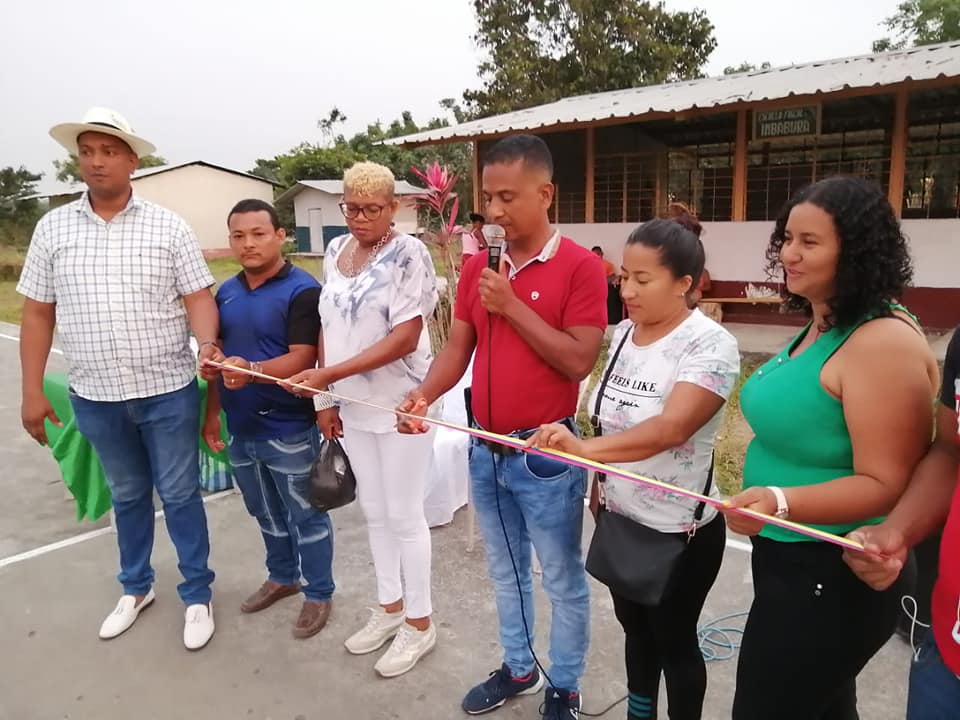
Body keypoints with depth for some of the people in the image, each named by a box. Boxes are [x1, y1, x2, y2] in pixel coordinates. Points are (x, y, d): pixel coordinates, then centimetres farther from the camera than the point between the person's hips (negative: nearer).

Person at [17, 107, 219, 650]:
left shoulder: (168, 227, -4)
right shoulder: (53, 228, 3)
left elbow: (199, 298, -6)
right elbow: (38, 314, 6)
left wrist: (207, 344, -27)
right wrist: (33, 392, 4)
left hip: (168, 391, -2)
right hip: (95, 396, 3)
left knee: (179, 494, 7)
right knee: (128, 495, 19)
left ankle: (198, 595, 24)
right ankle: (136, 587, 39)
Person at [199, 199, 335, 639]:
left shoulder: (303, 290, -13)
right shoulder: (226, 293, 9)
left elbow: (303, 358, -20)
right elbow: (218, 357, 15)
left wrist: (252, 370, -35)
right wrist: (212, 413, 12)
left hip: (289, 429, -7)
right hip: (241, 428, 7)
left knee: (306, 516, 7)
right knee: (265, 513, 22)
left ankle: (319, 594, 25)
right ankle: (282, 576, 43)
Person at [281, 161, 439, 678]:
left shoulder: (408, 253, -13)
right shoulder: (335, 251, 7)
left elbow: (405, 338, -20)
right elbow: (327, 327, 11)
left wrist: (329, 375, -23)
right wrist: (326, 398, 8)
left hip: (400, 404, -6)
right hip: (353, 404, 6)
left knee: (404, 515, 5)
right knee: (374, 510, 17)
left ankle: (419, 623, 24)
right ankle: (390, 607, 36)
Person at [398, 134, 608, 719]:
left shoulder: (581, 266, -13)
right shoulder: (478, 267, 4)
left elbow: (580, 361, -19)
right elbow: (458, 347, 5)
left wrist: (511, 306, -20)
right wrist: (426, 396, -13)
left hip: (546, 453, -6)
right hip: (486, 449, 6)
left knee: (563, 578, 12)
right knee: (506, 570, 22)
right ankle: (518, 668, 43)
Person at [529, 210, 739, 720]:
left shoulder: (710, 345, -22)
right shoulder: (624, 332, 0)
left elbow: (670, 428, -36)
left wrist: (585, 448, -48)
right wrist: (598, 483, 11)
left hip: (679, 530, -6)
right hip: (621, 518, 7)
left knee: (674, 640, 14)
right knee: (634, 627, 24)